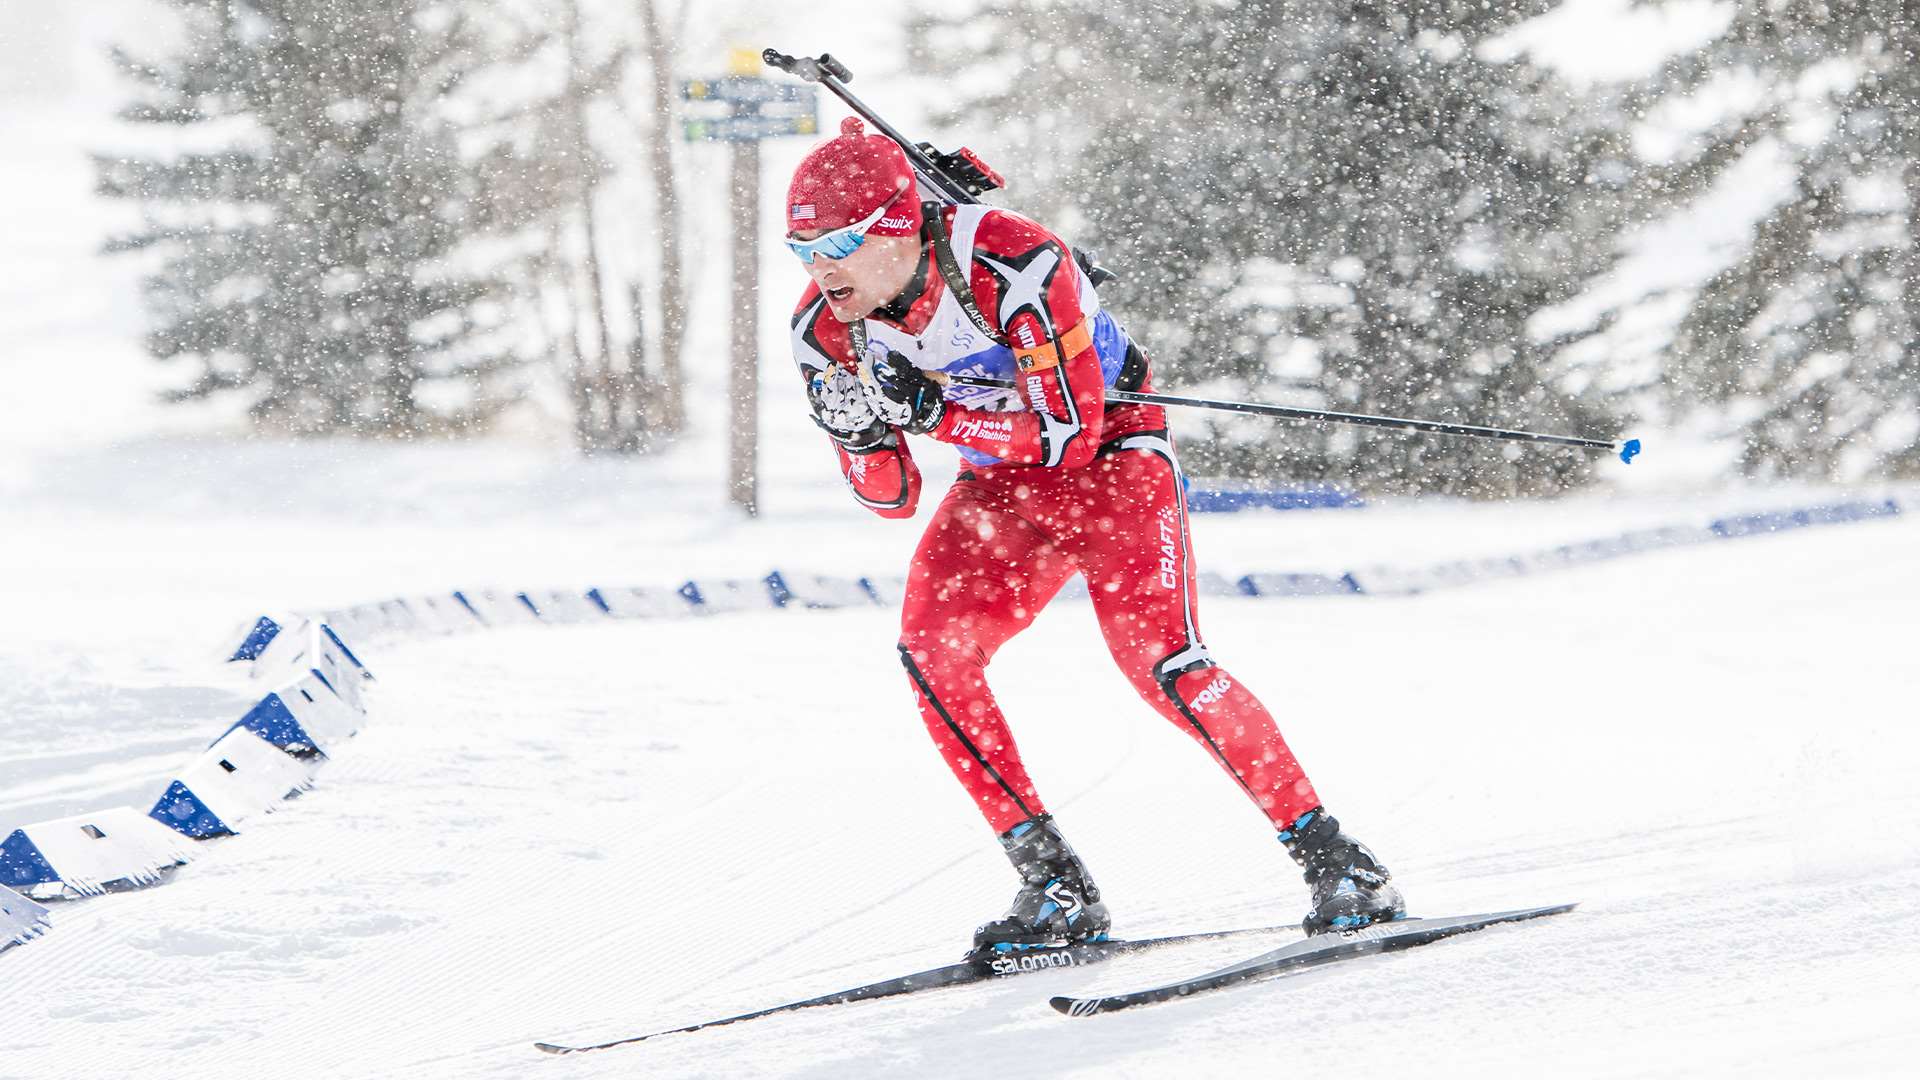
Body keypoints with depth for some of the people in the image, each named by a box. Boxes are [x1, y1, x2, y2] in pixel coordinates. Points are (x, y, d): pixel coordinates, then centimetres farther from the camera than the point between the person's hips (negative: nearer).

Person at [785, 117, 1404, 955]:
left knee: (1157, 658, -24)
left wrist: (929, 411, -33)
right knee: (932, 648, -18)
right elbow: (893, 497, -7)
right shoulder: (824, 331, -13)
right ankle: (1055, 887, -12)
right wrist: (862, 434, -29)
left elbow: (1069, 433, -30)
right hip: (999, 487, 6)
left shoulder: (1013, 265, -31)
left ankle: (1330, 856, -13)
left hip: (1109, 454, -6)